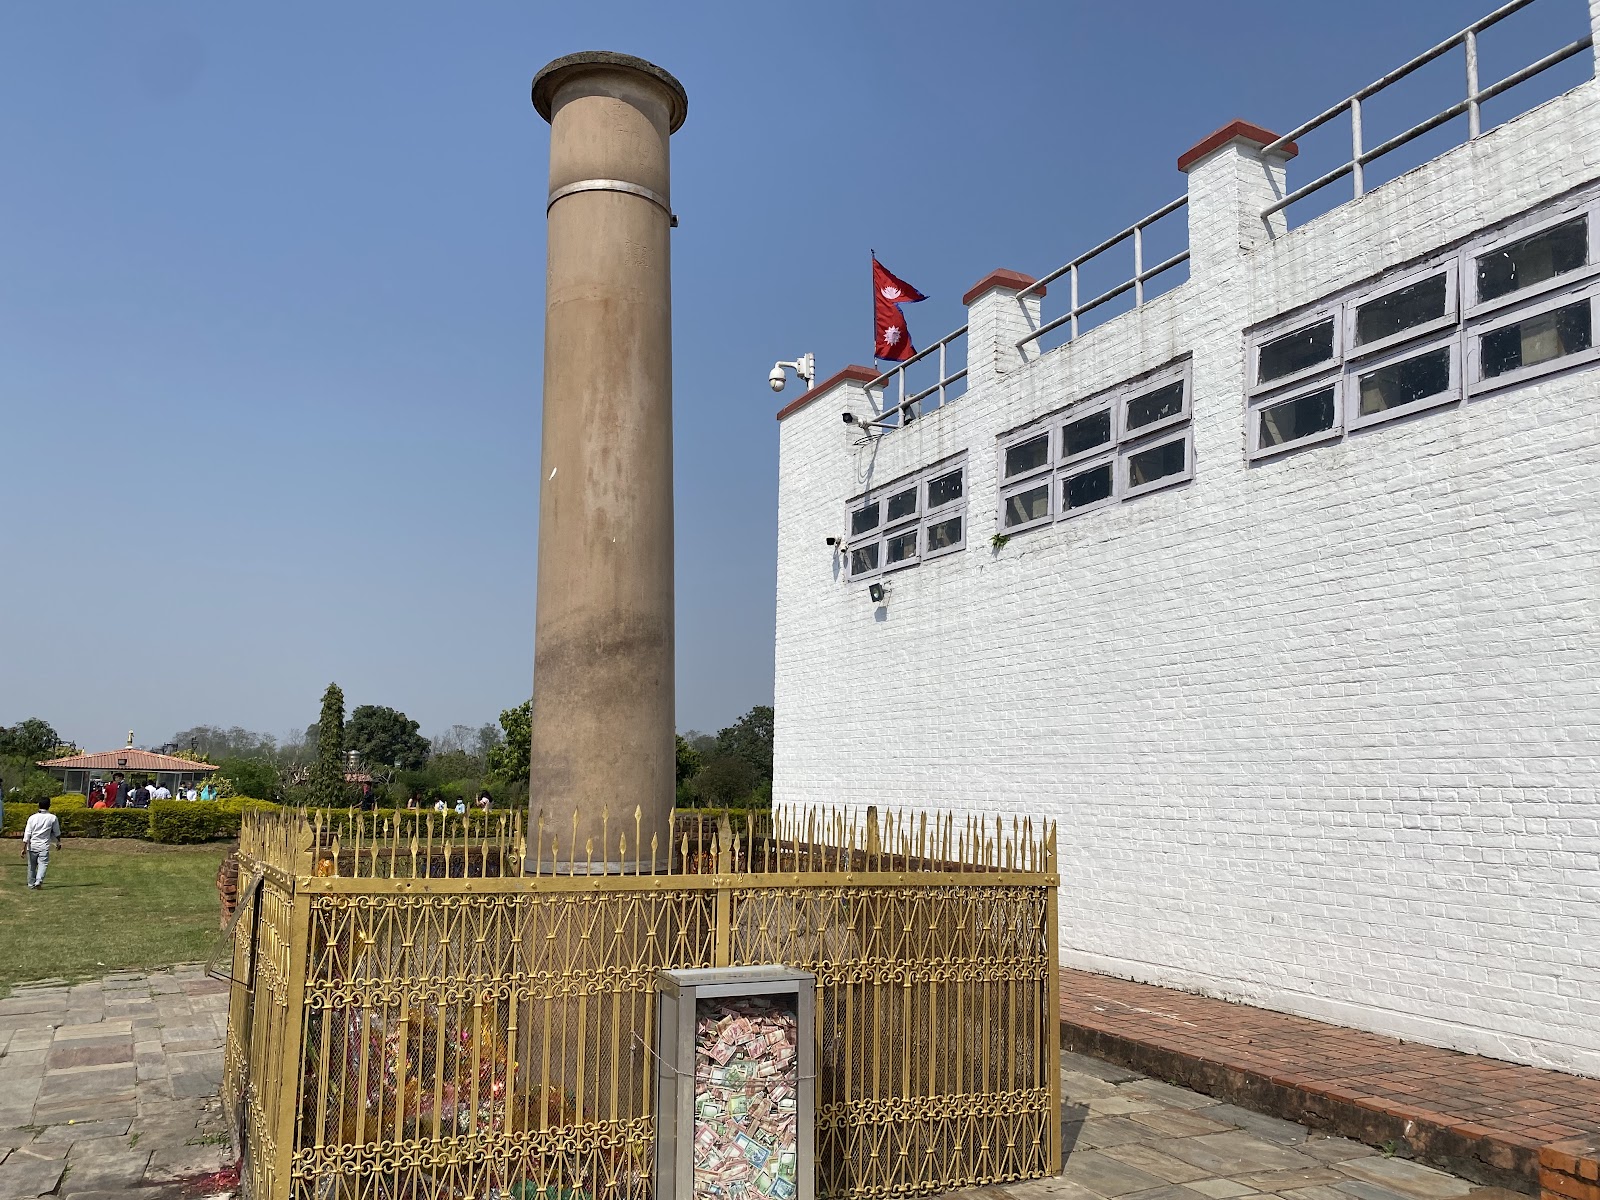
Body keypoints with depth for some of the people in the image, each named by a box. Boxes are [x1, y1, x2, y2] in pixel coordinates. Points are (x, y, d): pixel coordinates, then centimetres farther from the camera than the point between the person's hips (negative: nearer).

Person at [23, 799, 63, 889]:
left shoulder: (32, 817, 0)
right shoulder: (53, 817, -2)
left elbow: (27, 833, -4)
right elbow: (57, 833, 8)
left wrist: (24, 848, -3)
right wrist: (58, 842, 26)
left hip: (32, 845, 2)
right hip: (44, 846, -2)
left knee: (31, 865, 14)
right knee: (43, 864, -5)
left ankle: (31, 883, 23)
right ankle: (38, 881, -26)